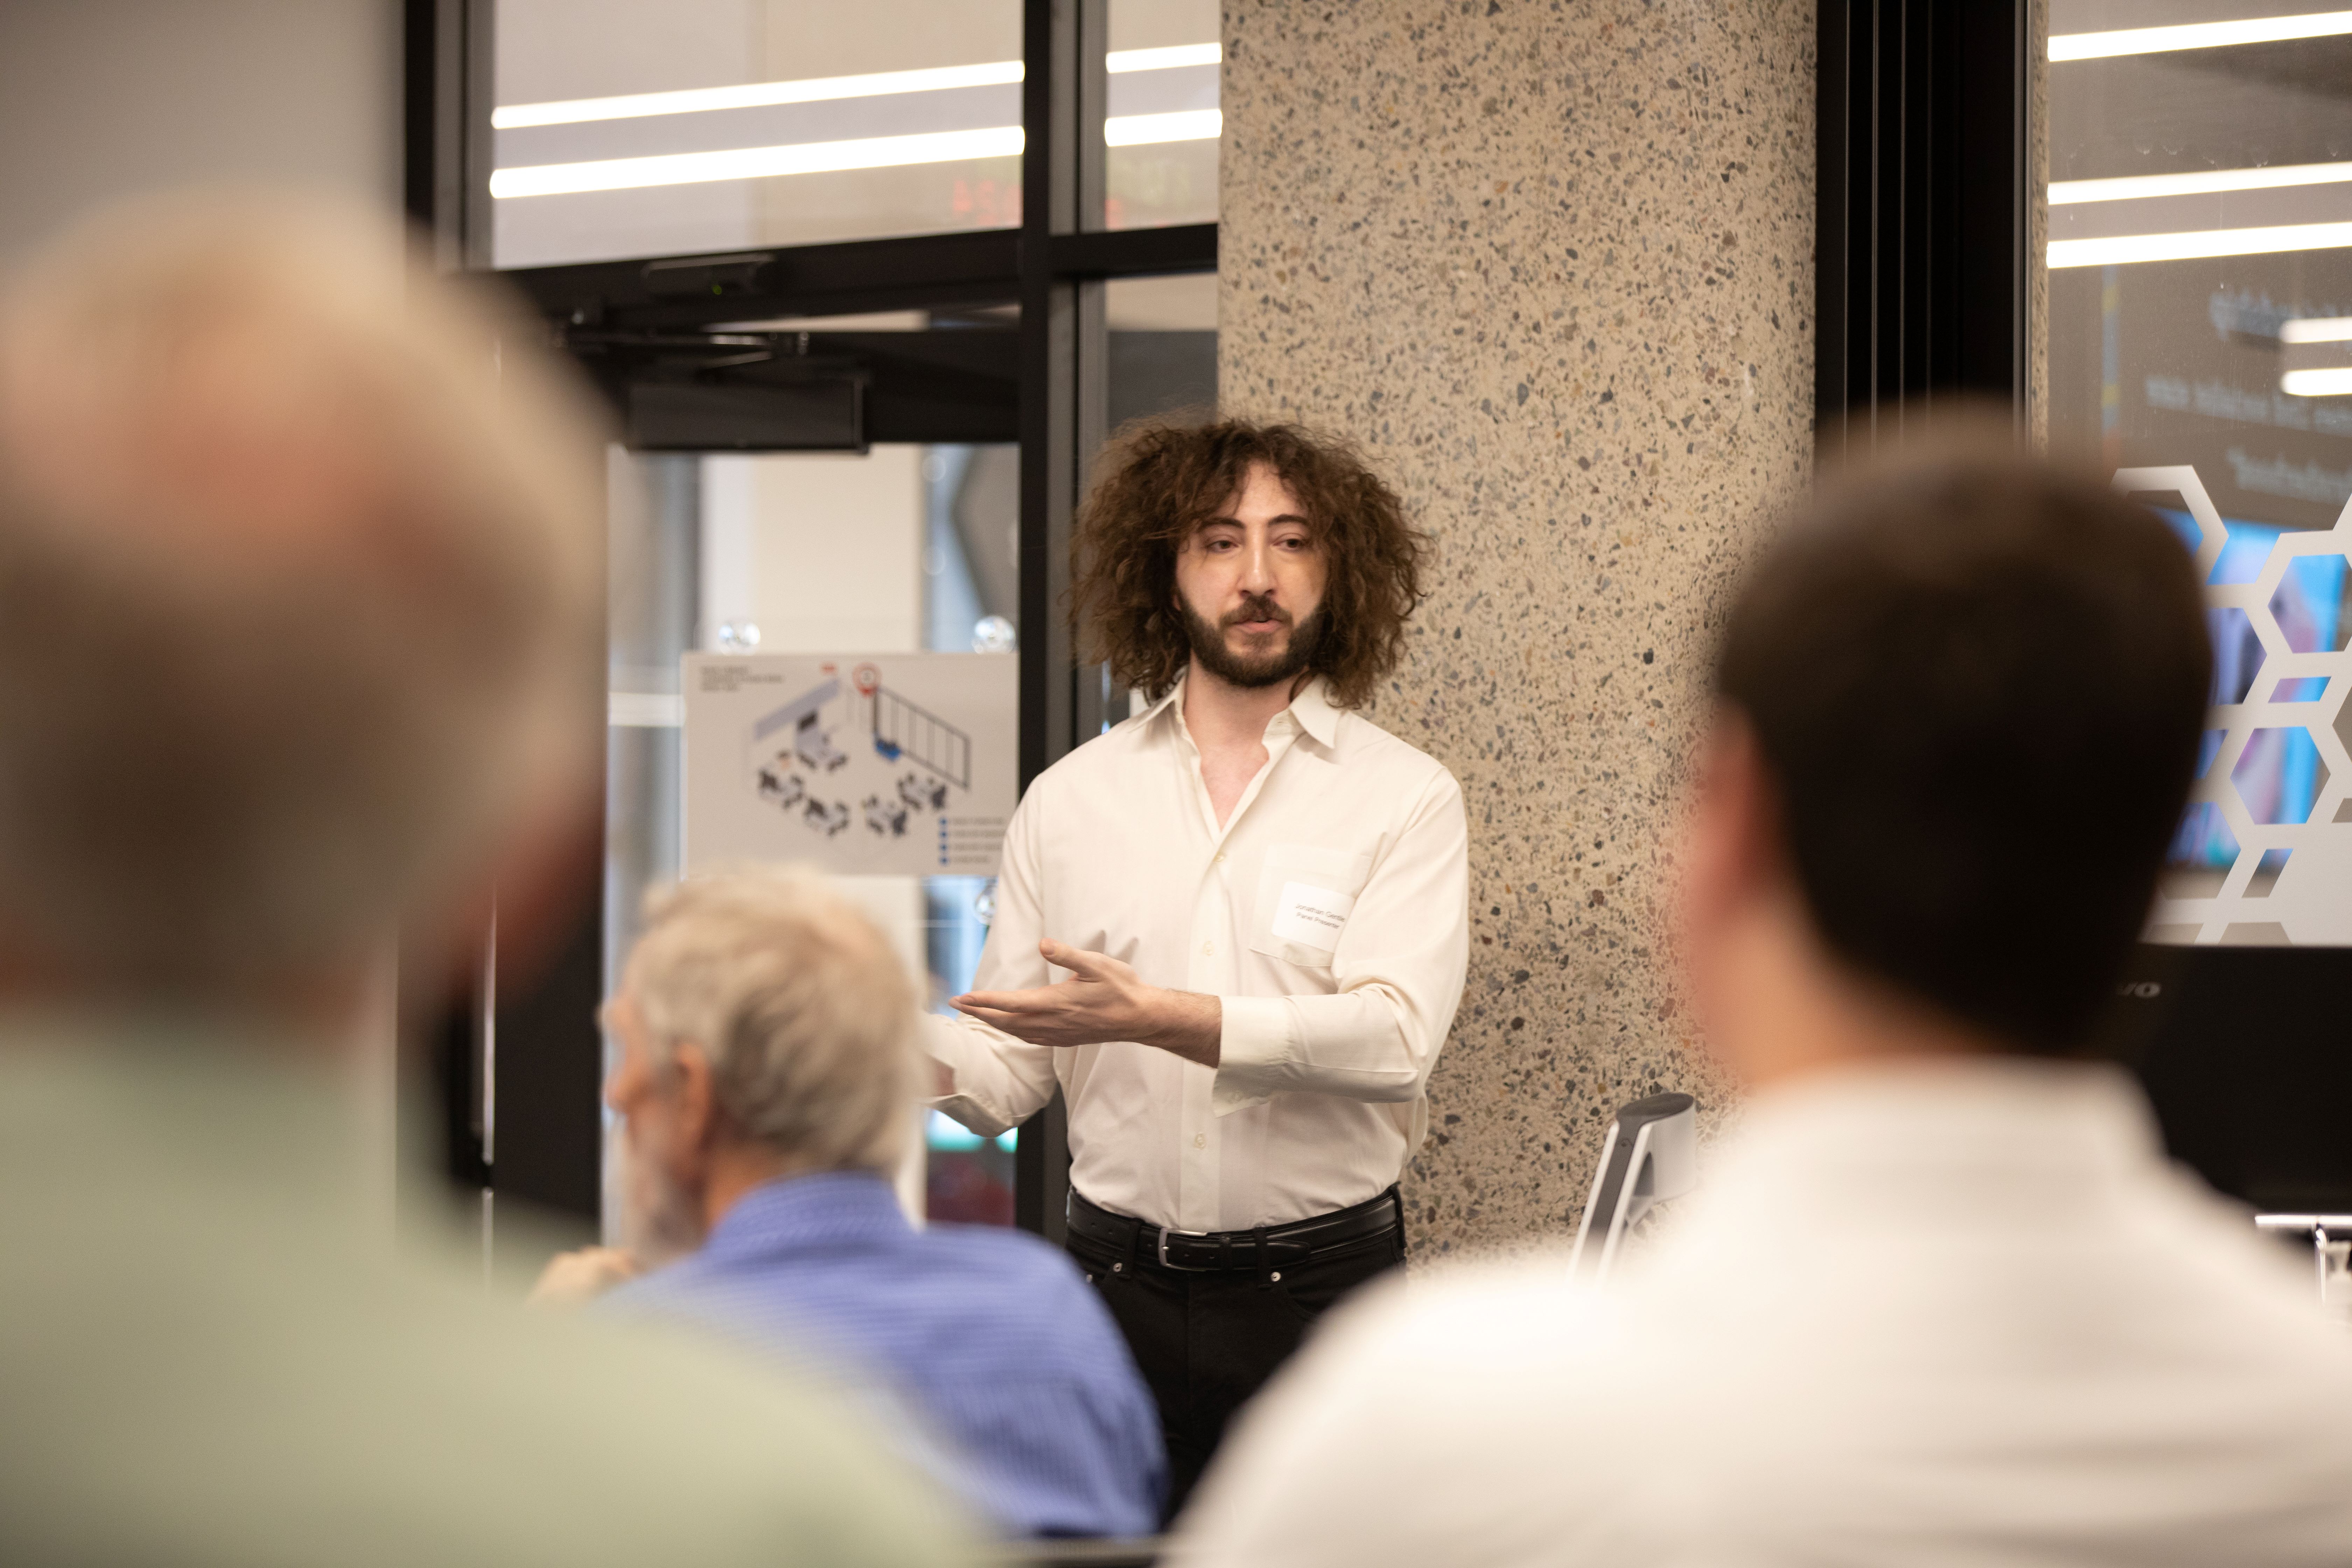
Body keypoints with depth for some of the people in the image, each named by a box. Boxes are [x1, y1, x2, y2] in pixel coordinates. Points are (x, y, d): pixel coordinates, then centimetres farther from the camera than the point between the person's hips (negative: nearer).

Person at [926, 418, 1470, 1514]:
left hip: (1322, 1292, -2)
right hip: (1119, 1285, 2)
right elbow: (1010, 1067, 7)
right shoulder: (1069, 800, 8)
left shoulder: (1405, 797, -1)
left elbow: (1393, 1035, -16)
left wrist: (1153, 1018, -25)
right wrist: (909, 1055, -16)